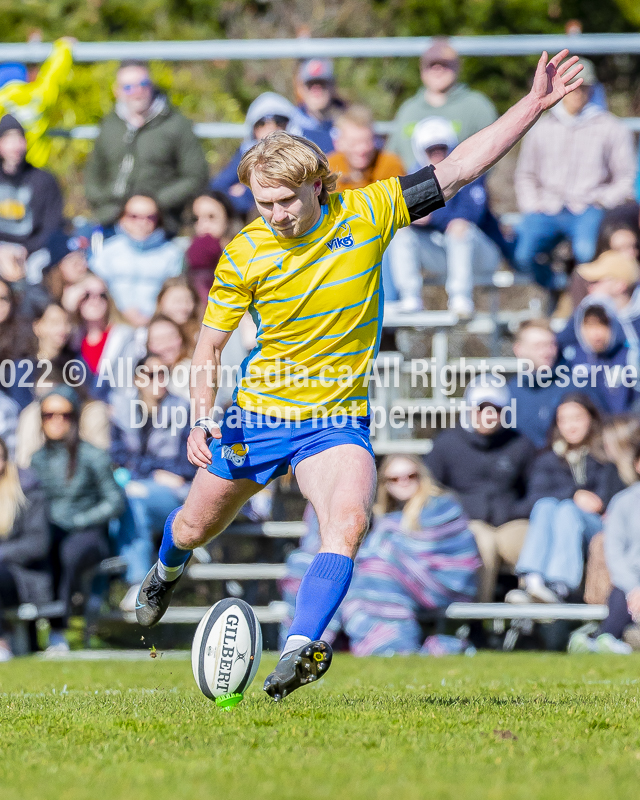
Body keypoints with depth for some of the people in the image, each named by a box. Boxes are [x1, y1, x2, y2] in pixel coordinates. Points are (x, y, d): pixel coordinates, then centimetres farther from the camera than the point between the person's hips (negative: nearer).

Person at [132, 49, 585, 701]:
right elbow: (210, 343, 0)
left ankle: (301, 648, -34)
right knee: (196, 526, 17)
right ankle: (167, 571, 53)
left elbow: (460, 167, -8)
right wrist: (201, 419, -13)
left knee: (347, 520, -29)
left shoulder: (366, 213, -10)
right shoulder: (244, 255, -11)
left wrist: (534, 105, -13)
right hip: (258, 415, 1)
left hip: (338, 419, -1)